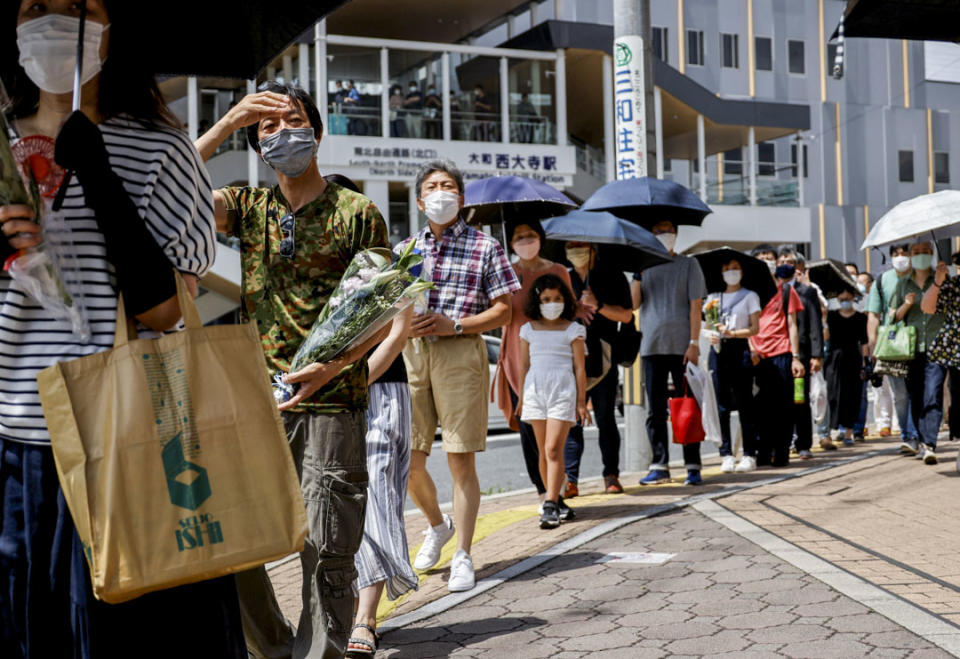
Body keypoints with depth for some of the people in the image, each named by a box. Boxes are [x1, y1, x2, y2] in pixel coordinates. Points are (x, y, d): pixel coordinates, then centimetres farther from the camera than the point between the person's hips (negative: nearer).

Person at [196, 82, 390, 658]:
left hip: (332, 400, -3)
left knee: (327, 548, -2)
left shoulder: (358, 213, 3)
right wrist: (229, 122, -7)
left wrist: (334, 366, -16)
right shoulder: (249, 206, 12)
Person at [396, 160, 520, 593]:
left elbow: (502, 312, 2)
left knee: (461, 460, -3)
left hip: (460, 352, -3)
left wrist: (454, 324, -12)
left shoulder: (484, 247, 6)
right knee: (408, 460, 4)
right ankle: (437, 525, 32)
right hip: (411, 352, 4)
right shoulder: (405, 249, 17)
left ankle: (463, 556, 7)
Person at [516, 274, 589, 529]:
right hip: (535, 390, 3)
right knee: (543, 451, 6)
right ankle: (553, 498, 18)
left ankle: (551, 506, -17)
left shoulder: (573, 330, 5)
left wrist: (581, 402, 1)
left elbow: (579, 367, 5)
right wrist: (521, 397, 14)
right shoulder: (528, 330, 12)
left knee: (554, 448, -13)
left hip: (563, 391, -3)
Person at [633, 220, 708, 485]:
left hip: (681, 346, -3)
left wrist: (694, 343, -9)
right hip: (652, 346, 3)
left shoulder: (689, 264, 6)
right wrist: (637, 276, -8)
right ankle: (659, 466, 10)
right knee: (655, 410, 4)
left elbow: (695, 305, 0)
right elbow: (634, 304, 6)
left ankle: (693, 466, 4)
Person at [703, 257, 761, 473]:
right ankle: (726, 455, 2)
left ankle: (749, 455, 0)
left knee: (744, 403, -3)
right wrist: (711, 335, -8)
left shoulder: (750, 296, 8)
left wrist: (732, 333, -14)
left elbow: (755, 328, 0)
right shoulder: (713, 297, 17)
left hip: (740, 350, -3)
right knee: (721, 404, -1)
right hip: (718, 350, 3)